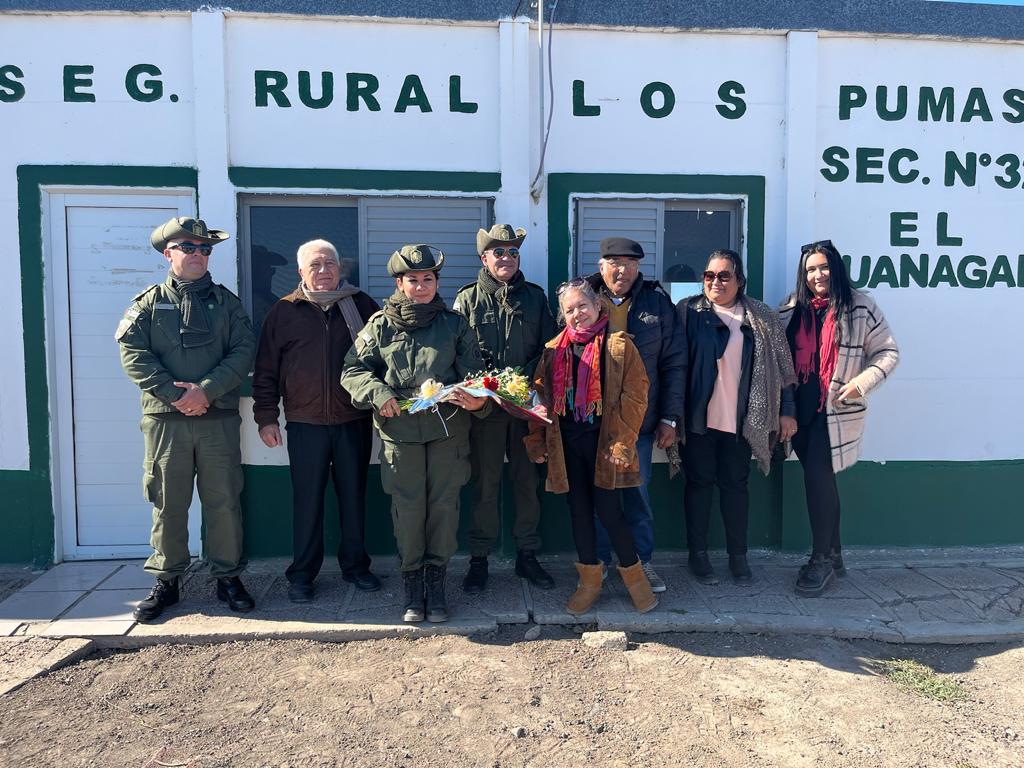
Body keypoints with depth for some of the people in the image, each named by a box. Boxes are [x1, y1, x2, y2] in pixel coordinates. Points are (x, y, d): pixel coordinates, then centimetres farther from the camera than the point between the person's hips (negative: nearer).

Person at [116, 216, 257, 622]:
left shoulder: (226, 301, 10)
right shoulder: (148, 303, 8)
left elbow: (243, 351, -1)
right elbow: (134, 354, -3)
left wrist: (206, 390, -13)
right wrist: (176, 395, -13)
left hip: (218, 417, 0)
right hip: (165, 418, 0)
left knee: (223, 501, 4)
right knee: (168, 502, 7)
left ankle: (228, 577, 17)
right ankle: (166, 581, 21)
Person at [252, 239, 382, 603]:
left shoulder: (361, 305, 6)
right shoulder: (284, 311, 4)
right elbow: (265, 369, 5)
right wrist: (266, 416, 1)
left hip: (354, 421, 1)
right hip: (305, 423, -1)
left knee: (353, 495, 10)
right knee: (307, 500, 5)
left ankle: (356, 565, 24)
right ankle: (302, 574, 18)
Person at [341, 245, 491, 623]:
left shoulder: (454, 323, 8)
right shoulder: (381, 325, 6)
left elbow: (474, 373, 5)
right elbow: (352, 370, 5)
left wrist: (478, 399, -16)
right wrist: (378, 393, -14)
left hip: (448, 429, 1)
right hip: (399, 431, -1)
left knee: (444, 505, 6)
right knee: (407, 507, 4)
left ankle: (436, 581, 22)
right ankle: (412, 582, 21)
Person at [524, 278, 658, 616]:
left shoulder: (618, 344, -3)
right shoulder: (554, 350, 9)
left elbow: (634, 395, -7)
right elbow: (541, 397, 10)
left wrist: (623, 442, -13)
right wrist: (536, 439, 4)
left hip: (603, 441, -4)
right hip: (566, 442, 4)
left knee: (608, 510, -3)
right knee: (579, 510, 11)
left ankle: (634, 575, 20)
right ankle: (589, 578, 26)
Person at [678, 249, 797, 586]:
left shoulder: (761, 318, 5)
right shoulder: (688, 311, 0)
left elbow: (781, 366, 7)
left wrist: (786, 412, 4)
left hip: (740, 419, 1)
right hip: (699, 417, -1)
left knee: (735, 484, 9)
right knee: (699, 482, 7)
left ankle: (738, 555, 21)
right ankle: (698, 554, 19)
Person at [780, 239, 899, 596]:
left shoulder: (860, 308, -4)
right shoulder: (791, 309, 8)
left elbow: (888, 352, -1)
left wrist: (861, 382, -16)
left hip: (837, 411, -4)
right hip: (801, 409, 4)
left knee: (817, 477, -9)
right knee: (821, 480, 11)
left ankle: (821, 560, 6)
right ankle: (833, 555, 25)